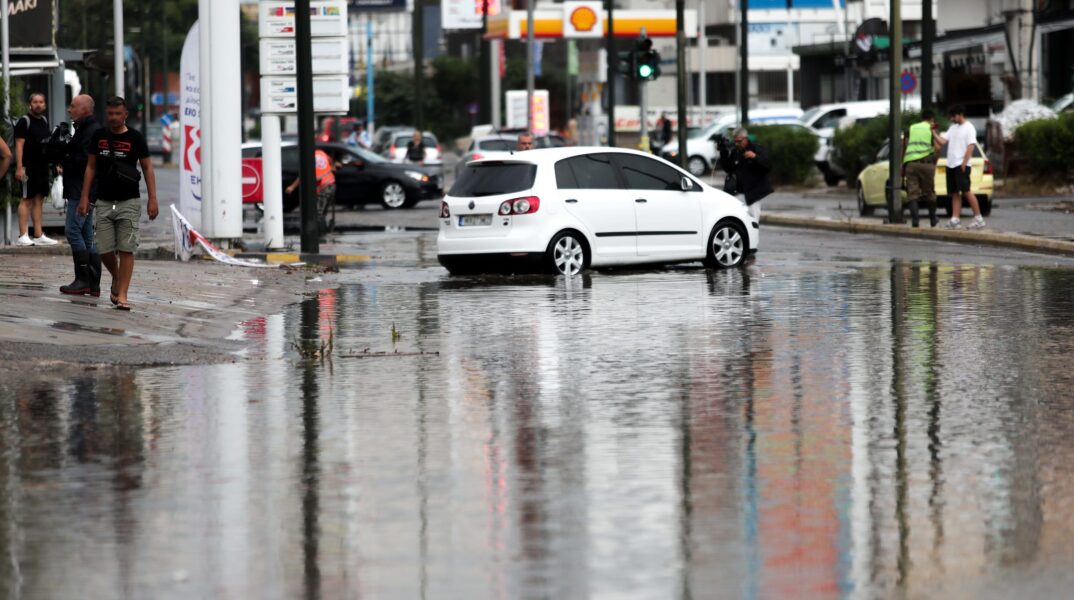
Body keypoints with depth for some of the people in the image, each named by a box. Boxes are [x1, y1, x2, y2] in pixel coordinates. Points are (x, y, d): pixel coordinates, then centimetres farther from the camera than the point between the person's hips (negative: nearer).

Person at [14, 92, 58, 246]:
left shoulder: (44, 120, 15)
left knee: (39, 200, 9)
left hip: (42, 167, 8)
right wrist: (19, 167, -21)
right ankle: (23, 236, -7)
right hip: (28, 167, -8)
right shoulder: (25, 121, -9)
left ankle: (39, 235, 12)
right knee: (27, 200, -7)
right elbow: (19, 145, -14)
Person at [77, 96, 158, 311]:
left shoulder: (135, 138, -2)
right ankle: (116, 280, 30)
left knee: (126, 250, -7)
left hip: (129, 203, -3)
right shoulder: (98, 136, 7)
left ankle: (121, 296, -6)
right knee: (105, 250, 1)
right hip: (104, 203, 3)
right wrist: (84, 197, 5)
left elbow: (147, 168, 0)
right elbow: (91, 167, 12)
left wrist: (152, 199, -8)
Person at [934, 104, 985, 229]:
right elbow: (943, 140, 12)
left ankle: (978, 218, -10)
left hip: (961, 165, -8)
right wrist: (933, 133, -1)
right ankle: (955, 220, 4)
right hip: (951, 165, 8)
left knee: (966, 191, -12)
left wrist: (964, 164, -17)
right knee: (955, 193, 5)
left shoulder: (969, 128, -5)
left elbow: (970, 147, -12)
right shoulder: (952, 128, 19)